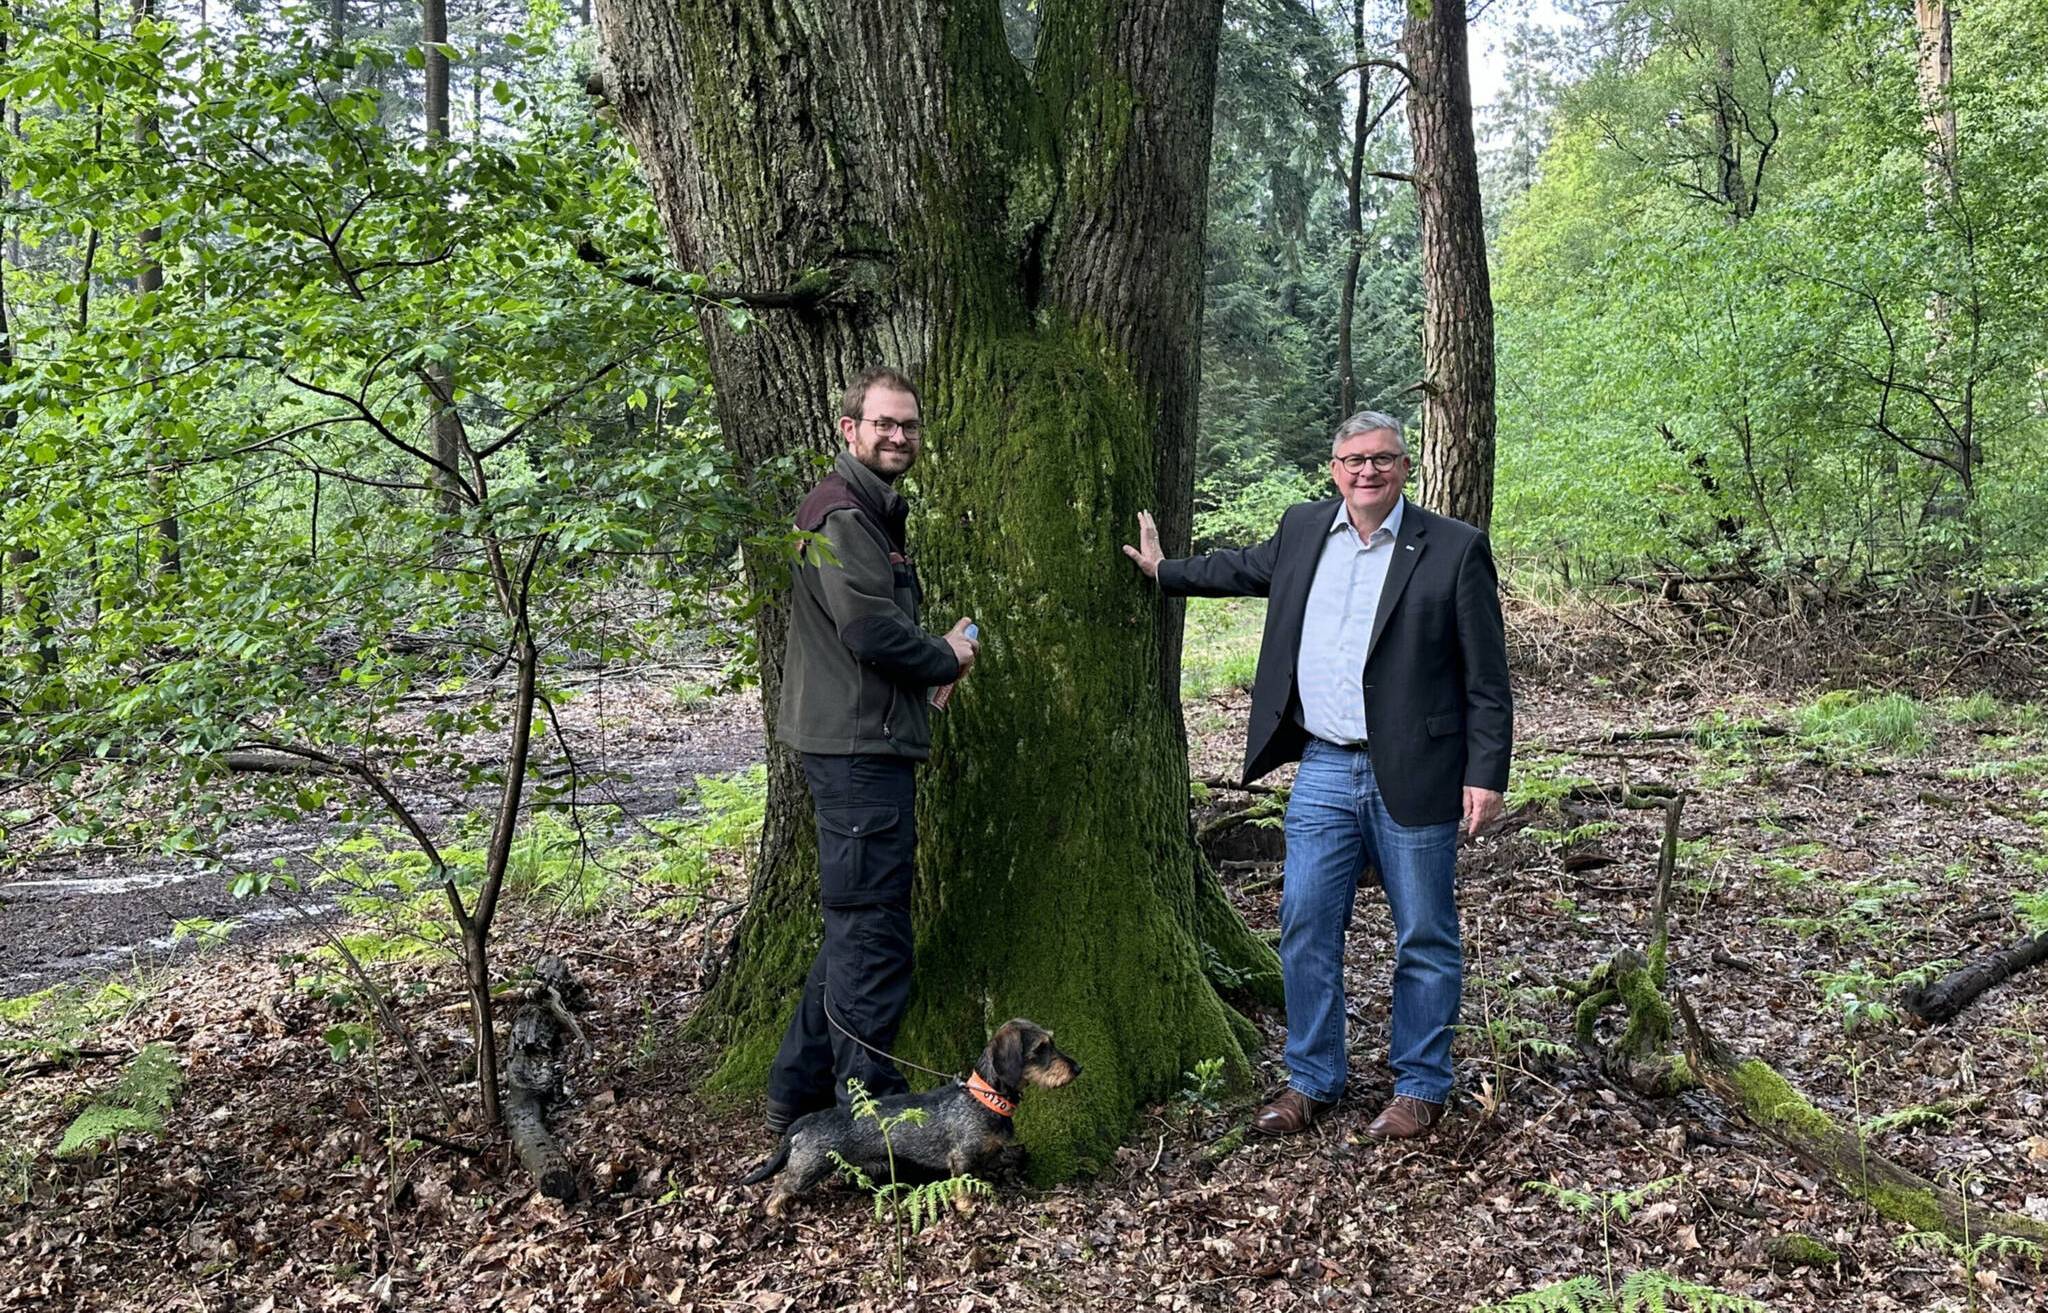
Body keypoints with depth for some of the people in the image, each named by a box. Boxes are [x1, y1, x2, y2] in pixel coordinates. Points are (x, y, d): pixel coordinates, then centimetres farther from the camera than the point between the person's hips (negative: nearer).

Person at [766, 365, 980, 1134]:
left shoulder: (873, 511, 21)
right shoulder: (842, 514, -13)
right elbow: (874, 630, -21)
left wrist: (935, 656, 6)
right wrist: (947, 660, -5)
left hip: (868, 745, 11)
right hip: (857, 747, -11)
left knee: (856, 927, 17)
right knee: (873, 932, -4)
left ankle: (799, 1091, 26)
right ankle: (871, 1103, 6)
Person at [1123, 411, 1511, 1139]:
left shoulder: (1454, 548, -6)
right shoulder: (1303, 530, 8)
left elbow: (1486, 676, -5)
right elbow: (1247, 567, 30)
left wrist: (1486, 774, -9)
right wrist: (1164, 572, 36)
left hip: (1412, 777, -4)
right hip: (1323, 772, 4)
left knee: (1425, 937, 7)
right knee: (1306, 927, 6)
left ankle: (1421, 1087, 23)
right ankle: (1311, 1080, 21)